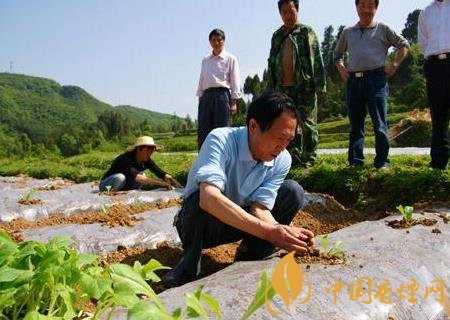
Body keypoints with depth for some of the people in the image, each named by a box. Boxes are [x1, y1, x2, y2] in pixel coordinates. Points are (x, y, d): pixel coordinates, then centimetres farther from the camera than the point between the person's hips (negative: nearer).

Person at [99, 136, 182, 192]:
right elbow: (136, 177, -45)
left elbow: (162, 173, -16)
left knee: (143, 175, -9)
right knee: (120, 177, -34)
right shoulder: (125, 159, -30)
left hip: (122, 189, 7)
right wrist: (161, 183, -51)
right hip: (106, 186, -7)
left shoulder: (146, 160, -10)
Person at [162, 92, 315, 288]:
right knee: (204, 202, -39)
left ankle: (248, 258, -3)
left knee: (293, 191, -14)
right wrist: (268, 232, -51)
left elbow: (259, 208, -20)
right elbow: (209, 198, -45)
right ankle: (189, 264, -11)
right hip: (197, 222, -4)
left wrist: (284, 232, -41)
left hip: (242, 223, 5)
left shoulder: (282, 161, -14)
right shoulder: (220, 140, -30)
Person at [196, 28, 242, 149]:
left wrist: (233, 102, -7)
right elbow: (201, 81, 18)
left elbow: (235, 81, 0)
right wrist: (200, 98, 10)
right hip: (206, 96, 4)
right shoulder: (205, 60, 18)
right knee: (203, 131, 0)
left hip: (222, 95, -4)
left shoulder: (230, 59, 5)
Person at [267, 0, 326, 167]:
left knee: (307, 124, -1)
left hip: (304, 86, -4)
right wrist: (270, 88, 12)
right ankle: (294, 158, 16)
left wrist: (319, 85, -11)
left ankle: (309, 159, 6)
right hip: (283, 88, 5)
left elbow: (316, 60, -4)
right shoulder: (277, 36, 15)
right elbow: (272, 63, 18)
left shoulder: (307, 32, 3)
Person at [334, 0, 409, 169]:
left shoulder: (383, 29, 8)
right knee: (355, 124, 5)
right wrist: (341, 69, 13)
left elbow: (403, 44, 13)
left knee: (380, 123, -4)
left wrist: (394, 65, 3)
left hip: (376, 79, -3)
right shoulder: (347, 32, 17)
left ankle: (382, 162, 2)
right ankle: (355, 162, 11)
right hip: (353, 81, 3)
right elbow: (338, 54, 29)